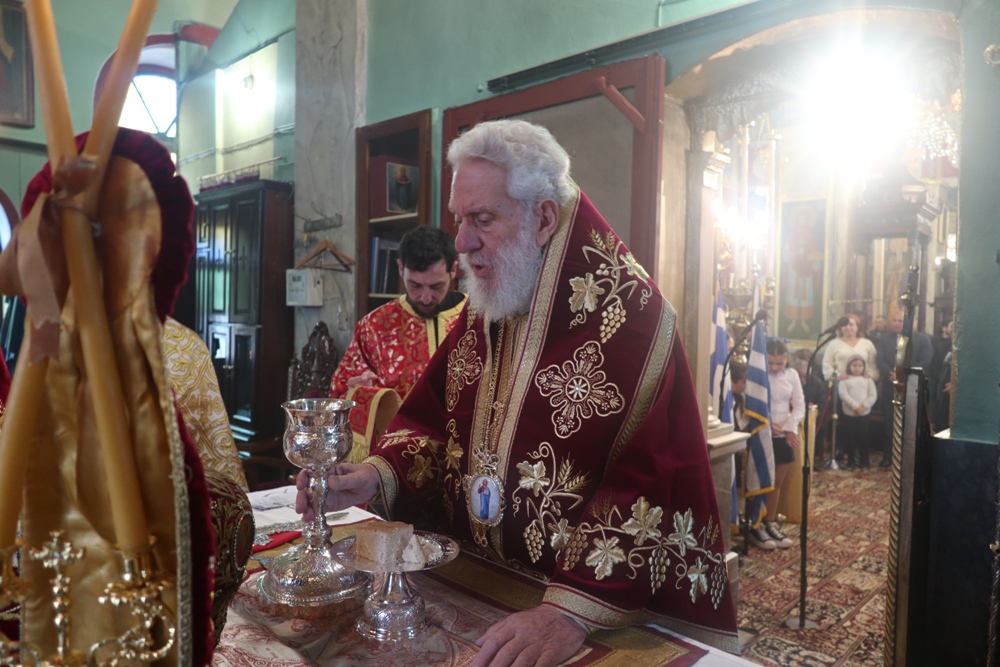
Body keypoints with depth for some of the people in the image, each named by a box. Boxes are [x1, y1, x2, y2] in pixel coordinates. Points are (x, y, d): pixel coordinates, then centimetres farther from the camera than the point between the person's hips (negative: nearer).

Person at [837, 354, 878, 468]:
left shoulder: (868, 379, 5)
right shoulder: (845, 379, -1)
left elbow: (873, 395, 0)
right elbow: (843, 395, -10)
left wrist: (864, 406, -14)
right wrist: (855, 406, -19)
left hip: (864, 413, 1)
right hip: (849, 414, -1)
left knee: (863, 437, 6)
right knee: (850, 437, 3)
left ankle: (864, 460, 18)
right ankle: (851, 461, 14)